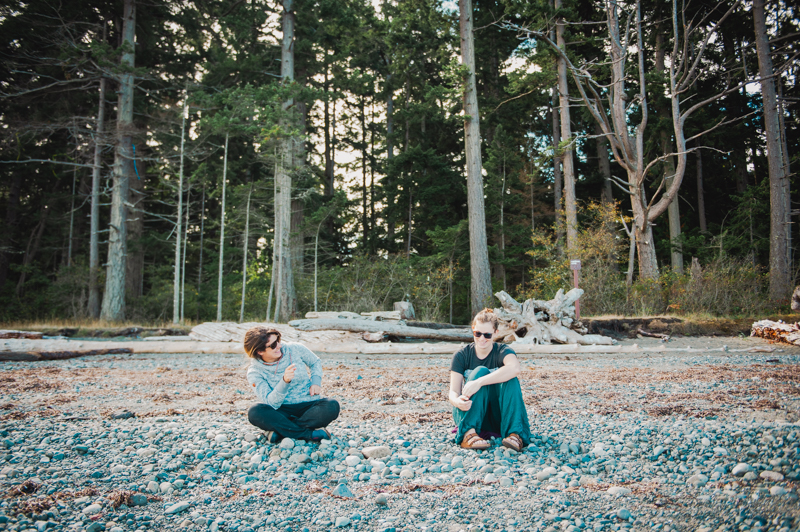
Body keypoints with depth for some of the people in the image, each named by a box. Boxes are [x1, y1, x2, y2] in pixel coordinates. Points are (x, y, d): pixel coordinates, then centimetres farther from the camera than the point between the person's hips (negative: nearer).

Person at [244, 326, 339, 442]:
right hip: (282, 411, -1)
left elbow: (315, 362, 17)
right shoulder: (255, 372, -9)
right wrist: (284, 381, -34)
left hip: (308, 406, 1)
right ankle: (308, 434, -29)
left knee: (332, 406, -31)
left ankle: (280, 430, -23)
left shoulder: (295, 349, -4)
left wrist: (316, 382, -1)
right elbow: (271, 403, -18)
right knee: (254, 412, -33)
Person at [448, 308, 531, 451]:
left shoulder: (503, 351, -6)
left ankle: (515, 433, -35)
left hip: (498, 415, 0)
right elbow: (453, 391, -11)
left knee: (509, 377, -25)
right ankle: (469, 433, -36)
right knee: (481, 371, -25)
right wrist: (457, 401, -37)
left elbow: (514, 368, -32)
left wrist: (479, 382, -42)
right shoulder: (461, 355, -1)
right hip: (468, 412, 0)